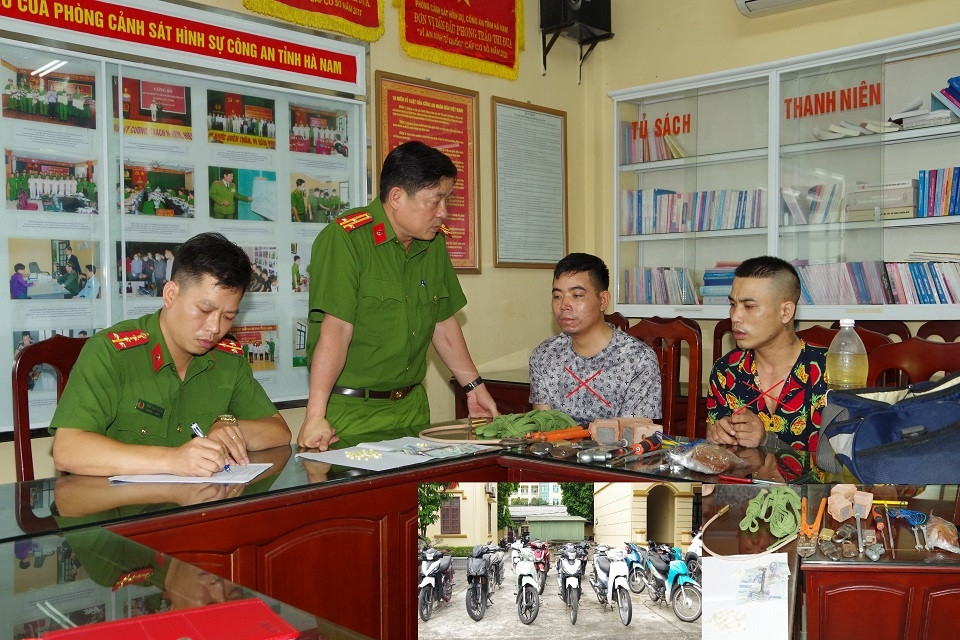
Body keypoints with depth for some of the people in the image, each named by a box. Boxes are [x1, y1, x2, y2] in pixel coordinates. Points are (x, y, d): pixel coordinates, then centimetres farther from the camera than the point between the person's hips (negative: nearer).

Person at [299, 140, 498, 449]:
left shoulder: (434, 243, 7)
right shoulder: (344, 239, -16)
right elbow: (336, 330, -23)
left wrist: (474, 386, 13)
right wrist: (315, 417, -26)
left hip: (411, 406, 7)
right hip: (350, 411, -6)